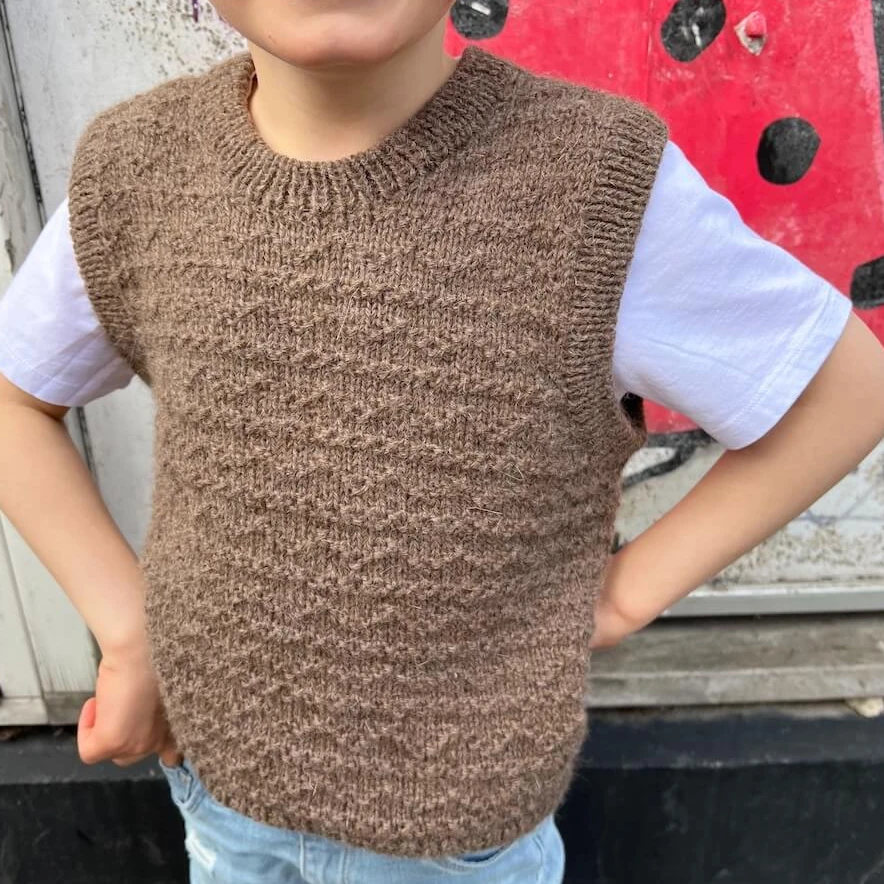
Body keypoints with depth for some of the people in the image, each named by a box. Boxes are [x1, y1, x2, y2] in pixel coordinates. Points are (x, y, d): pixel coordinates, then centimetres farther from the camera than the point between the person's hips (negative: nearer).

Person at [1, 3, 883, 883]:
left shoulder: (597, 179, -25)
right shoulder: (134, 174, -13)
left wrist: (616, 599, -14)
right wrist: (127, 630, -5)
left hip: (456, 804, -2)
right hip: (219, 760, 4)